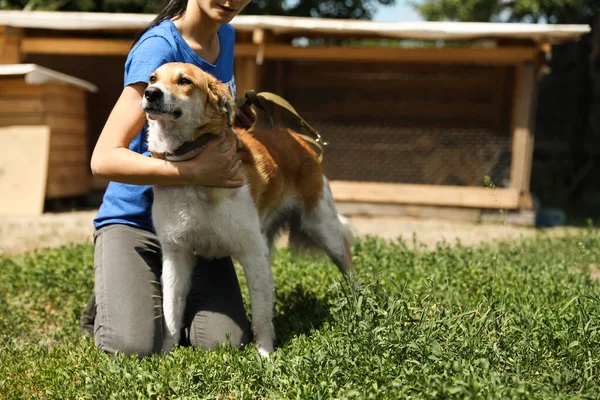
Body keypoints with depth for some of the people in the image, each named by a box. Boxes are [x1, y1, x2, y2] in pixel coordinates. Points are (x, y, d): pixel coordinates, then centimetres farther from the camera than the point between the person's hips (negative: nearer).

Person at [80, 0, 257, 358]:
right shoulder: (159, 47, -21)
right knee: (135, 346, -24)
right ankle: (110, 301, 10)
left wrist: (236, 113, 5)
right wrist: (195, 172, -36)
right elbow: (104, 159, -28)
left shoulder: (226, 35, 3)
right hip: (135, 217, -6)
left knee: (228, 341, -14)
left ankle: (163, 298, 16)